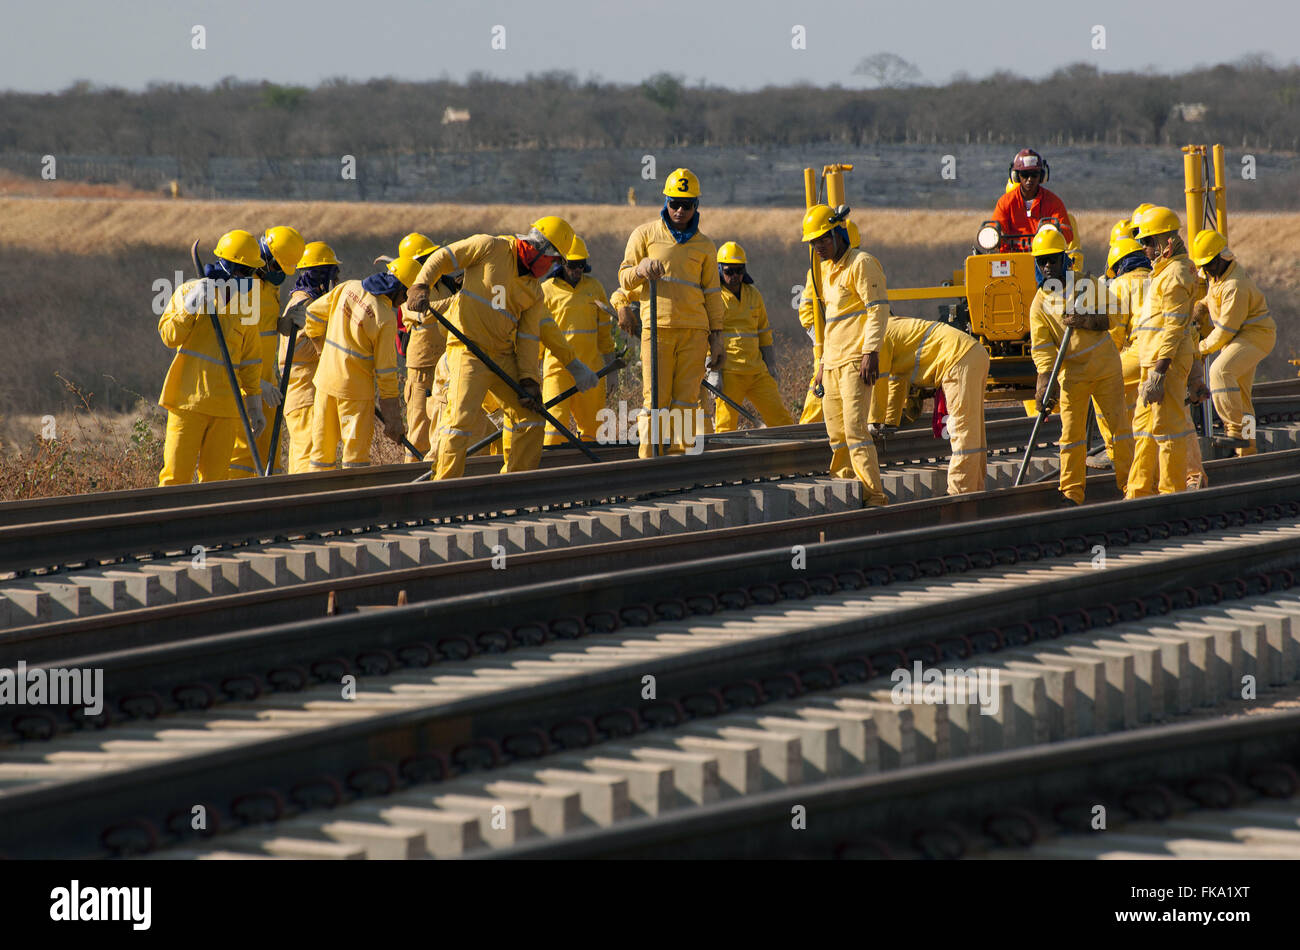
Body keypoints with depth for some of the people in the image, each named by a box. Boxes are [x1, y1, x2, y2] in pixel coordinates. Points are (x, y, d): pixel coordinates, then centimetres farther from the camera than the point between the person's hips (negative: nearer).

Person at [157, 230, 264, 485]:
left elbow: (250, 361, 19)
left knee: (215, 477, 3)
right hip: (189, 397, -4)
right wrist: (190, 308, -21)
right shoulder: (189, 291, 2)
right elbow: (169, 336, -8)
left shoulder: (245, 304, 14)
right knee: (177, 474, -7)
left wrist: (255, 406, 18)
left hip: (225, 404, 4)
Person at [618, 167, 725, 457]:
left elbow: (712, 293, 18)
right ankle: (649, 459, -7)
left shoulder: (704, 246, 16)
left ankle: (679, 453, 0)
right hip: (657, 326, -2)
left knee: (686, 398, -3)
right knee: (656, 397, -8)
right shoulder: (646, 234, 10)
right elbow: (625, 279, 9)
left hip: (694, 330, 2)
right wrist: (640, 269, -14)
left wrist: (716, 336, 11)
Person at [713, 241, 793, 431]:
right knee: (726, 426, -8)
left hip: (757, 372, 5)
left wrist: (770, 368, 19)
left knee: (780, 417, 3)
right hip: (729, 372, -5)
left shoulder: (754, 295, 16)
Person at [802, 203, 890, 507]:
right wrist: (823, 362, 25)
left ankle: (875, 497, -16)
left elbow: (878, 309, -13)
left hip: (855, 360, -9)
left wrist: (870, 352, -21)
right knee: (836, 434, 6)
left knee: (854, 429, -16)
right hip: (833, 362, 9)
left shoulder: (861, 263, -7)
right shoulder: (826, 268, 20)